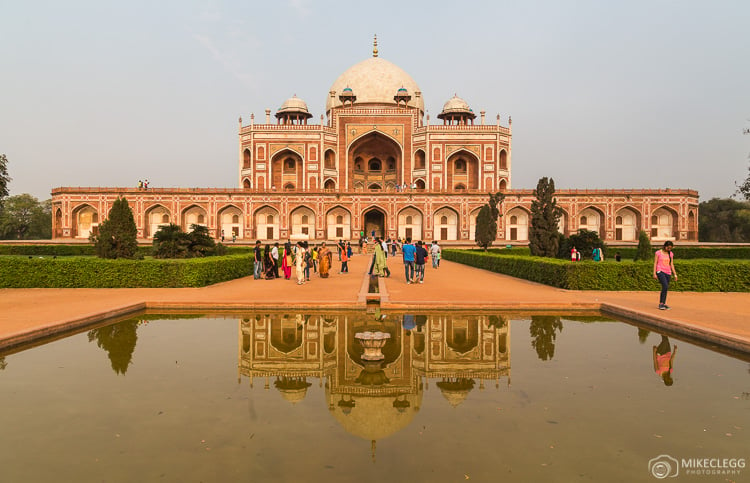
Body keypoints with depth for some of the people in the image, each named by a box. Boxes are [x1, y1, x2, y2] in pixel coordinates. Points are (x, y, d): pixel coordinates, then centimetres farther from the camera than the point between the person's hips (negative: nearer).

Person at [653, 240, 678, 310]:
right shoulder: (658, 252, 0)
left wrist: (675, 274, 10)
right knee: (665, 286, -21)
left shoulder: (671, 254, 12)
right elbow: (655, 263, -1)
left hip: (668, 273, 5)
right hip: (660, 271, -5)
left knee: (665, 288, 4)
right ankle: (662, 303, -17)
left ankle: (662, 304, 13)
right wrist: (654, 273, -7)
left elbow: (672, 264, 15)